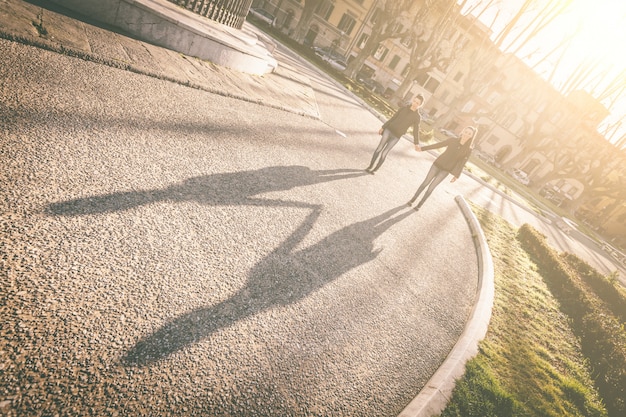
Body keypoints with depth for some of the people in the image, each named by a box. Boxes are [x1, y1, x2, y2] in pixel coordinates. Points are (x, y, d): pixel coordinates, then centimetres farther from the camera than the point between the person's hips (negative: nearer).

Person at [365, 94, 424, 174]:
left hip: (396, 136, -2)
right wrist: (383, 127, 9)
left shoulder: (417, 117, -5)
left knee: (384, 153, -2)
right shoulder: (404, 108, 4)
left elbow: (416, 130, -5)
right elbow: (393, 118, 8)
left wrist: (416, 143, -10)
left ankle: (374, 169, 12)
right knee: (379, 149, 1)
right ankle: (371, 166, 13)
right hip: (389, 130, 2)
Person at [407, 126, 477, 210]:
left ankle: (419, 204, 18)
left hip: (446, 170, -1)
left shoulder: (468, 149, -9)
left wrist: (456, 175, -17)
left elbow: (461, 163, -8)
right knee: (425, 183, 7)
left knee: (431, 187, 0)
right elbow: (438, 145, -5)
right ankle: (412, 200, 23)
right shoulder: (453, 140, -8)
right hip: (438, 164, 1)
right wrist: (422, 148, -7)